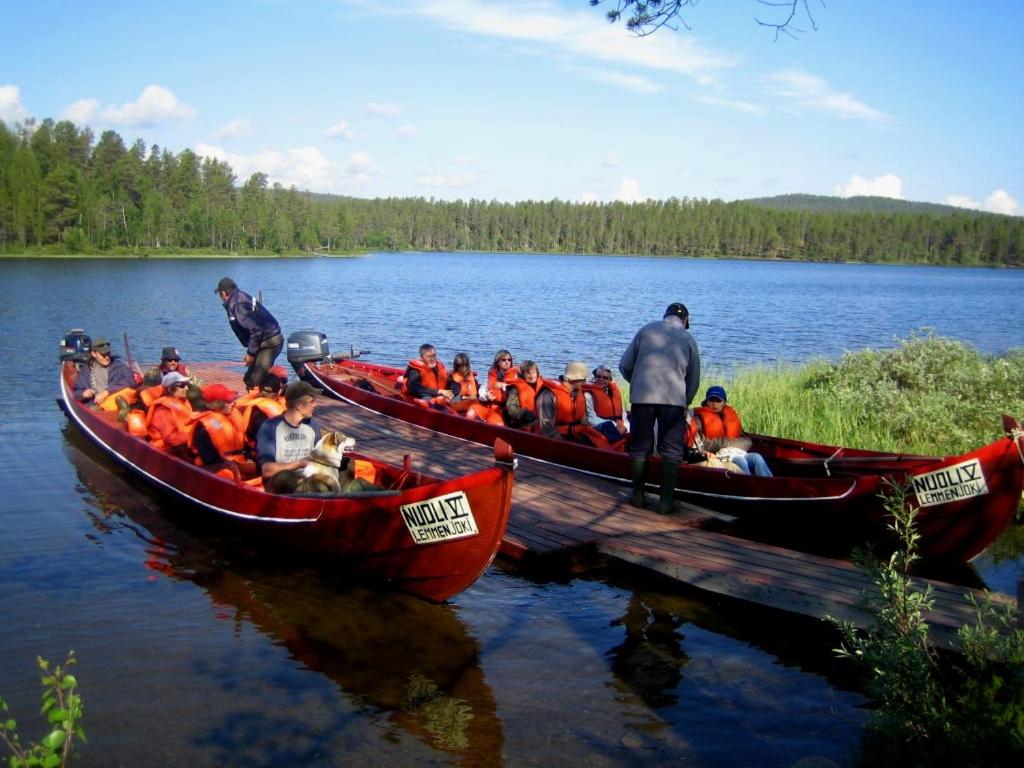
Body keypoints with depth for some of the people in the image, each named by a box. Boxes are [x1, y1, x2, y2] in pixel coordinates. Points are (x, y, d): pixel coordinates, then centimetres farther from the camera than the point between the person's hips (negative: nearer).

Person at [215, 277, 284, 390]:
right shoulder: (241, 298, 14)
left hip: (269, 342, -11)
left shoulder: (237, 305, -16)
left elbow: (255, 329, -23)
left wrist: (251, 353, -15)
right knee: (249, 379, 17)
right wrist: (250, 352, 17)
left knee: (256, 383, -14)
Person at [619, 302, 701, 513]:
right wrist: (685, 404, 25)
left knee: (639, 447, 11)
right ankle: (666, 500, 5)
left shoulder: (646, 330, 11)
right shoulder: (688, 339, 11)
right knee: (671, 451, 6)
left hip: (642, 397, 1)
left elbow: (625, 365, 10)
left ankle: (638, 495, 16)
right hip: (674, 399, -1)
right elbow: (694, 379, 12)